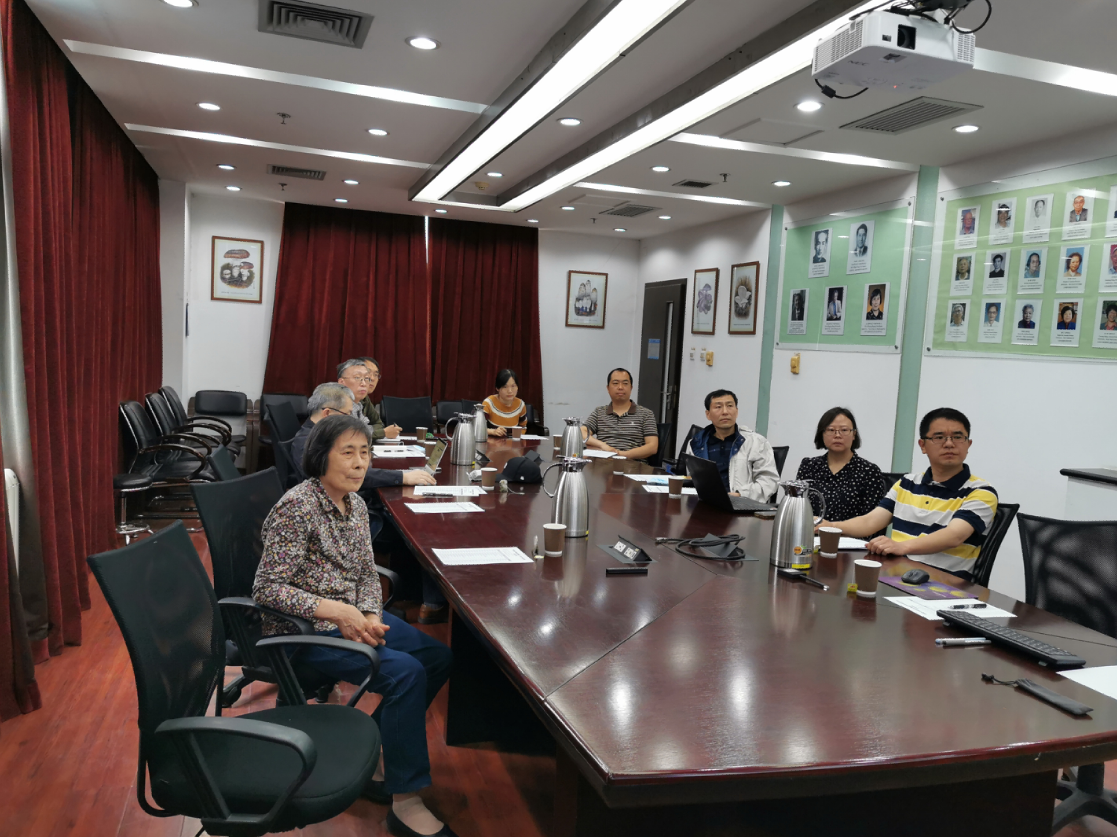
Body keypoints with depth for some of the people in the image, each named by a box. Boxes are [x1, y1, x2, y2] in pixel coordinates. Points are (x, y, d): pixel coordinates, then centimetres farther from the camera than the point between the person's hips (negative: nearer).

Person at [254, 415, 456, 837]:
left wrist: (370, 616, -11)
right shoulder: (297, 508, -20)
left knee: (438, 657, -1)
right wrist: (335, 610, -27)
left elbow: (368, 574, 9)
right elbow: (267, 589, -21)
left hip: (352, 616, 8)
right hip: (305, 629, -8)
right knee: (405, 672, -23)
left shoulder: (356, 504, 4)